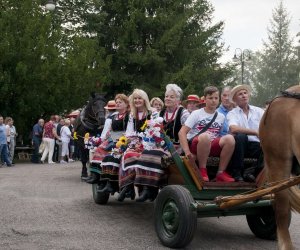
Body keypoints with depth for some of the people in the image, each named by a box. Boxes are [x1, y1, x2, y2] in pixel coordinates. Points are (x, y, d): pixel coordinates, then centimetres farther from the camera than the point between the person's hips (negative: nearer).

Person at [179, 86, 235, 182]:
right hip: (195, 145, -3)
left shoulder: (221, 117, 11)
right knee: (205, 136, -38)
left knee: (229, 138, -25)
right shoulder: (196, 114, 1)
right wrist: (187, 152, -20)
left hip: (212, 147, 3)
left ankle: (221, 172, -15)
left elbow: (220, 135, 16)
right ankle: (202, 170, -19)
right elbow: (182, 132, -8)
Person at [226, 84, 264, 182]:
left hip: (256, 145, 2)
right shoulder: (232, 113, 4)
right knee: (240, 136, -34)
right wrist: (256, 132, -21)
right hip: (240, 145, -2)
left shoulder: (259, 111, 14)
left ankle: (256, 173, -5)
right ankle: (236, 173, -22)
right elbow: (233, 129, -18)